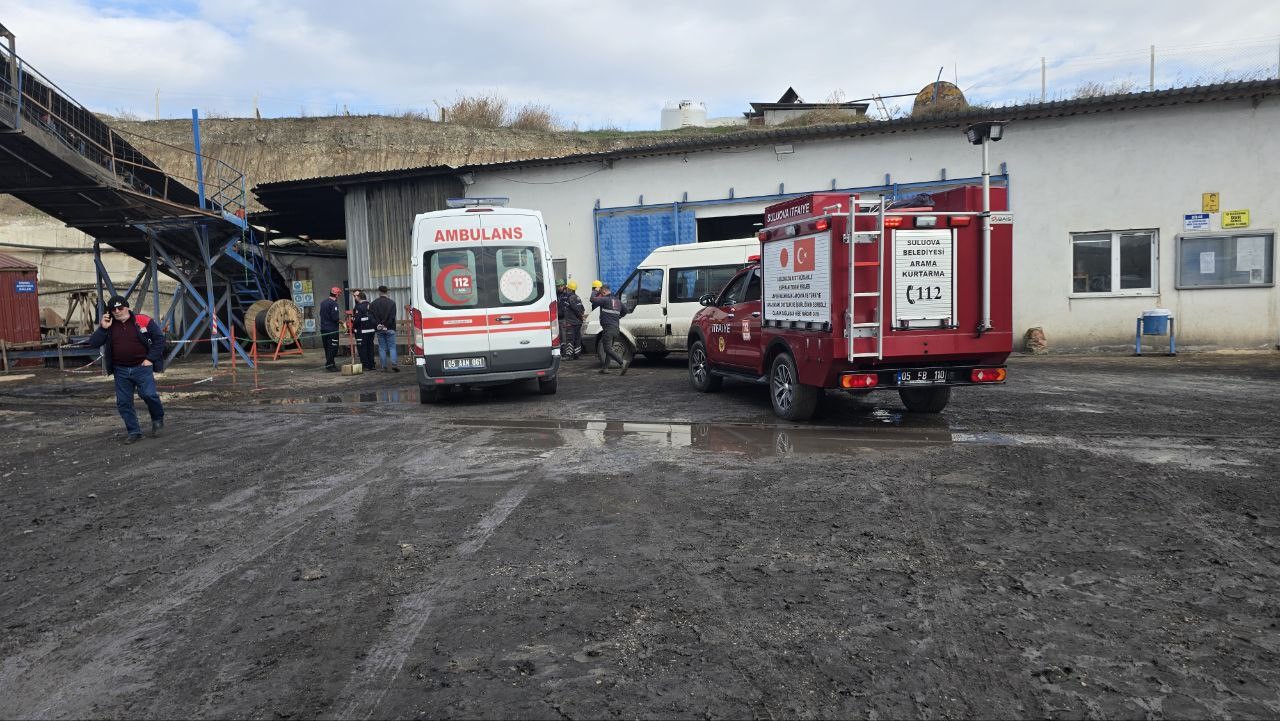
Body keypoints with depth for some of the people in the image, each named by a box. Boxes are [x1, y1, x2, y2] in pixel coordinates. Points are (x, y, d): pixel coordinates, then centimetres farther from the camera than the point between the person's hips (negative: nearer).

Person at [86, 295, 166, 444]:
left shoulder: (143, 321, -4)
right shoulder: (108, 326, 7)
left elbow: (159, 338, -3)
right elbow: (93, 342, 2)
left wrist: (150, 359, -8)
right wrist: (103, 328, -12)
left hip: (142, 367, -4)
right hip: (121, 371, 4)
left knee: (148, 394, -18)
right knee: (123, 402, 4)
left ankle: (158, 419, 10)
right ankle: (133, 432, 15)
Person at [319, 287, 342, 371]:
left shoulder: (323, 302, 12)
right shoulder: (333, 303, -16)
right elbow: (335, 317, -23)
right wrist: (339, 318, -1)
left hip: (323, 328, 9)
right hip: (332, 329, -9)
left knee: (327, 347, 15)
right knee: (333, 348, -3)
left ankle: (329, 364, 23)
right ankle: (330, 365, -3)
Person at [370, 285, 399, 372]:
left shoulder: (373, 304, 4)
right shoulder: (392, 303, -2)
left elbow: (371, 317, -1)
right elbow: (392, 317, -8)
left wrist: (377, 326, -4)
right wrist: (386, 325, -6)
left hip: (379, 330, 2)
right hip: (390, 329, -2)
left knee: (382, 348, 6)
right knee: (392, 347, 2)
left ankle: (385, 366, 5)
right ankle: (393, 363, -15)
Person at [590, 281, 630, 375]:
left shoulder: (605, 300, -10)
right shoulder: (617, 300, 17)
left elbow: (593, 299, -11)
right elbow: (625, 310, 26)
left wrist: (596, 291, 5)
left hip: (608, 328, -9)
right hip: (616, 328, 9)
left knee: (608, 349, -10)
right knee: (608, 348, 16)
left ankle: (623, 362, -24)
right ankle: (605, 367, 18)